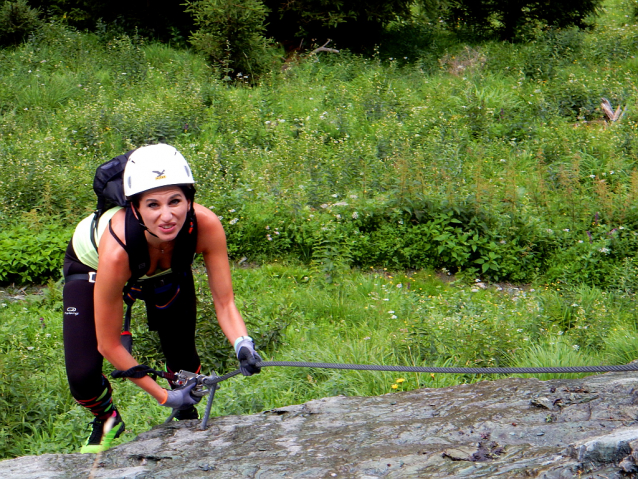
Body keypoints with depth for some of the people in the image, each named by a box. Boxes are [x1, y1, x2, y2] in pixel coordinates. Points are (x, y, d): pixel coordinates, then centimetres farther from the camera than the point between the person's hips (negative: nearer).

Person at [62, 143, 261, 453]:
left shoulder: (206, 226, -37)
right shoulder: (117, 249, -44)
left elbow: (224, 302, -27)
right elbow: (108, 344, -31)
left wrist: (243, 344, -48)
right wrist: (164, 396, -29)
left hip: (166, 269, 3)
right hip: (91, 266, -2)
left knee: (183, 359, -4)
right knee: (82, 378, -14)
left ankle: (187, 417, 31)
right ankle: (106, 420, 22)